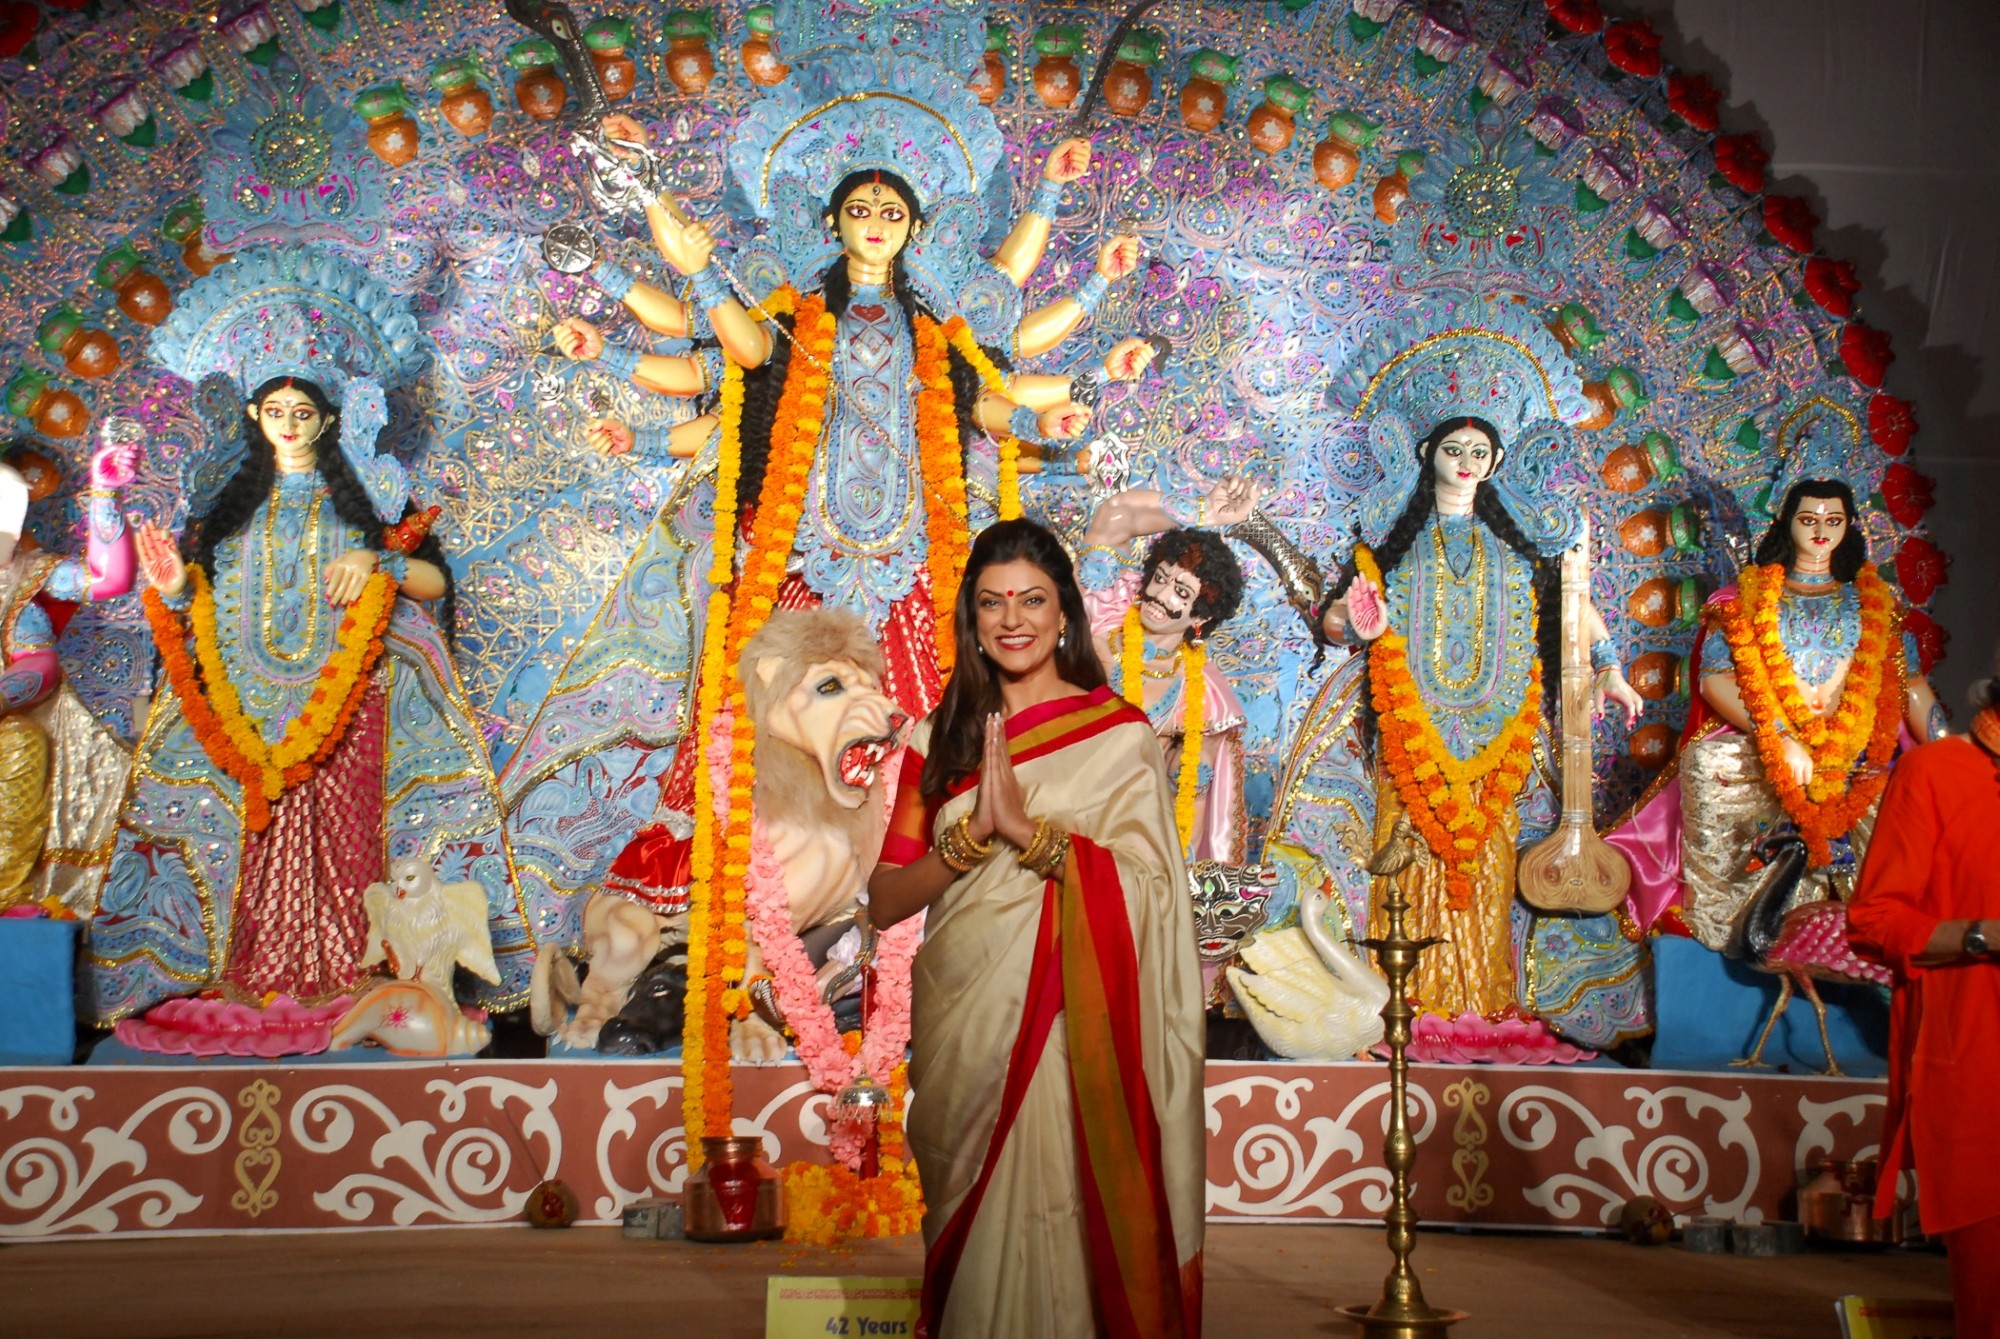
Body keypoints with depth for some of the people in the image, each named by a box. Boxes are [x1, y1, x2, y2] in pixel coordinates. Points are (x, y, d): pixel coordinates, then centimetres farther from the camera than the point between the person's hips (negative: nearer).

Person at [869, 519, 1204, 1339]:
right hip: (958, 1026, 4)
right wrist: (972, 834, -14)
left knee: (1055, 1228, -4)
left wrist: (1028, 828, -19)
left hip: (1067, 1031, -3)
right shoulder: (942, 738, 9)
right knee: (968, 1231, 9)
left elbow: (1148, 889, -11)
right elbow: (885, 902, 2)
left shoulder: (1120, 735, 0)